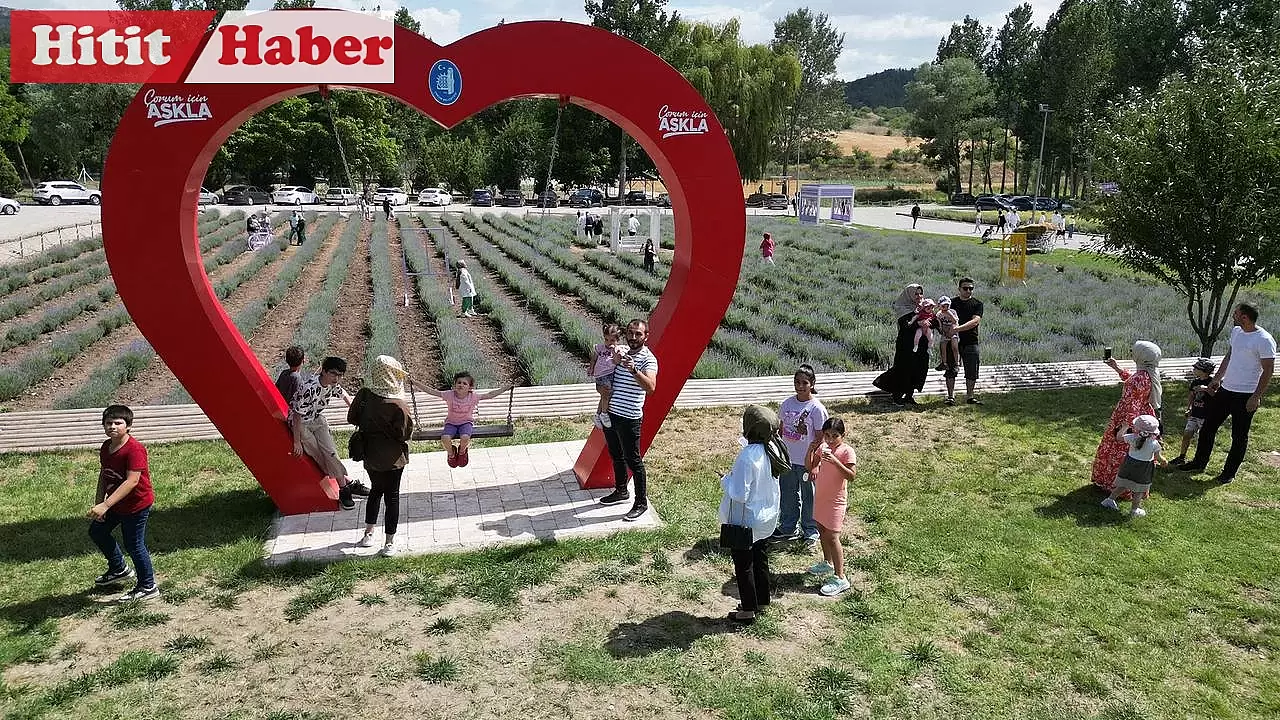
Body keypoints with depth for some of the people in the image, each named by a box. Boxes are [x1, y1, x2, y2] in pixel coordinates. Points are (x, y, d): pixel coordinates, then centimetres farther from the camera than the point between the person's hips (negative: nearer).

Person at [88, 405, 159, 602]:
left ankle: (148, 587, 18)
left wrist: (105, 505, -34)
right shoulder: (106, 447, 1)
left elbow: (132, 481, -31)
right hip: (115, 504, 9)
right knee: (97, 531, 21)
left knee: (134, 545, 0)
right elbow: (104, 475, 12)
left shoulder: (134, 449, -26)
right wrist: (98, 502, 2)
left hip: (136, 505, -9)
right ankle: (119, 569, 41)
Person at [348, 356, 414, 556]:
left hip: (370, 455, 5)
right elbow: (405, 434, -19)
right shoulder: (397, 404, -25)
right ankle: (389, 543, 18)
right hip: (392, 458, -5)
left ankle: (368, 534, 37)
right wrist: (409, 419, -2)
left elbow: (352, 418, 4)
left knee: (376, 489, 26)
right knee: (392, 496, 9)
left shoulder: (364, 395, -10)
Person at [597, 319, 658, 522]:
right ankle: (621, 491, 39)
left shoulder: (648, 359, -15)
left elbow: (650, 387, -32)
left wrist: (634, 370, -45)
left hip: (629, 418, -7)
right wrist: (613, 363, 3)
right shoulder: (621, 352, 8)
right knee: (616, 456, 21)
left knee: (633, 460, 1)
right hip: (611, 413, 7)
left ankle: (641, 503, 13)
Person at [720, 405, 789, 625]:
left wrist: (725, 480, -12)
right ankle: (761, 600, 39)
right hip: (768, 516, 7)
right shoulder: (773, 448, -8)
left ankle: (748, 611, 22)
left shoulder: (747, 456, -32)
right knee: (761, 560, 23)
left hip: (745, 521, -7)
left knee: (744, 566, 10)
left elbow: (740, 494, -29)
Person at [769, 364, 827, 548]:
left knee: (808, 496, 9)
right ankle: (788, 528, 33)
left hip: (806, 462, -5)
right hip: (787, 459, 5)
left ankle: (811, 531, 26)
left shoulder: (816, 408, -14)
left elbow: (819, 438, -11)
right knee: (787, 495, 16)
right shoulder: (787, 403, 1)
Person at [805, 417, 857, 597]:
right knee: (822, 530, 21)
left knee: (832, 537, -9)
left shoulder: (847, 451, -17)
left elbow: (852, 475, -25)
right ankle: (827, 563, 42)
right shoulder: (822, 447, 2)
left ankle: (840, 578, -3)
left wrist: (835, 461, -36)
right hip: (820, 496, 8)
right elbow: (810, 467, 2)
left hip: (836, 500, -8)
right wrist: (811, 449, -13)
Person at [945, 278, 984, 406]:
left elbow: (975, 321, -11)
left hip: (971, 342, 0)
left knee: (971, 371, 3)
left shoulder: (977, 304, 4)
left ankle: (969, 396, 15)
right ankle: (950, 396, 3)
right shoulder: (951, 302, 10)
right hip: (953, 341, 0)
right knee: (951, 370, -3)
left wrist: (958, 328, -23)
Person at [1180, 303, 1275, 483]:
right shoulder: (1236, 331, 6)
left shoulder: (1264, 340, -18)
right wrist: (1216, 379, 17)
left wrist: (1256, 397, -18)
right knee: (1208, 426, 14)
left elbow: (1268, 370, -16)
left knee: (1239, 436, 6)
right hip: (1225, 389, 8)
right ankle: (1199, 463, 26)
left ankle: (1230, 472, 19)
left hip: (1245, 396, -8)